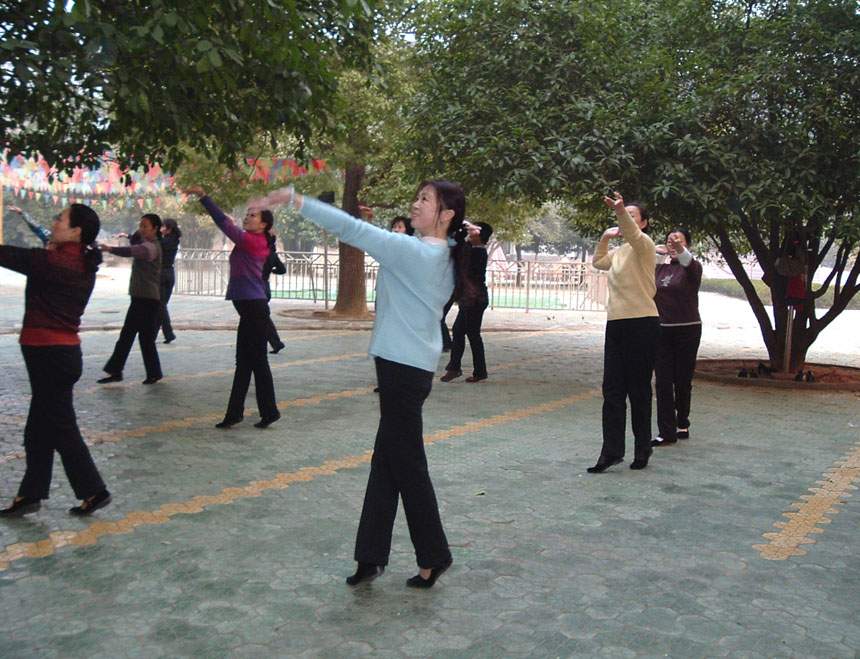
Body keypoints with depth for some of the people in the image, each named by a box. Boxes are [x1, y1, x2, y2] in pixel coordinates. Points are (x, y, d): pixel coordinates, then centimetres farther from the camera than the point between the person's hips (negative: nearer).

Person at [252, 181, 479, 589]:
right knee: (387, 459, 11)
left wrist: (294, 200, -19)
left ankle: (433, 557, 16)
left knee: (406, 463, 2)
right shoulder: (445, 257, 9)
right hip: (411, 364, 9)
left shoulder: (413, 251, -16)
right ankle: (371, 555, 19)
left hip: (403, 367, -9)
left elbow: (352, 229, -20)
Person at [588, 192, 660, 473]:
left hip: (642, 323, -8)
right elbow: (598, 262, 34)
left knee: (639, 390, 1)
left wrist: (620, 211, -48)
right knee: (612, 390, 2)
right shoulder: (619, 251, 18)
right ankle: (611, 450, 4)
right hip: (616, 323, 8)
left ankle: (642, 450, 14)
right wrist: (605, 237, 18)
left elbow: (633, 234, -29)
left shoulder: (644, 244, -6)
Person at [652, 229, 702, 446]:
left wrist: (679, 249, -50)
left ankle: (682, 424, 23)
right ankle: (666, 432, -1)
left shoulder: (692, 267, -6)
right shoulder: (660, 267, 9)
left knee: (683, 379, 4)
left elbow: (688, 262, -30)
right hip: (662, 330, 4)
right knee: (663, 381, -2)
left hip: (687, 329, -4)